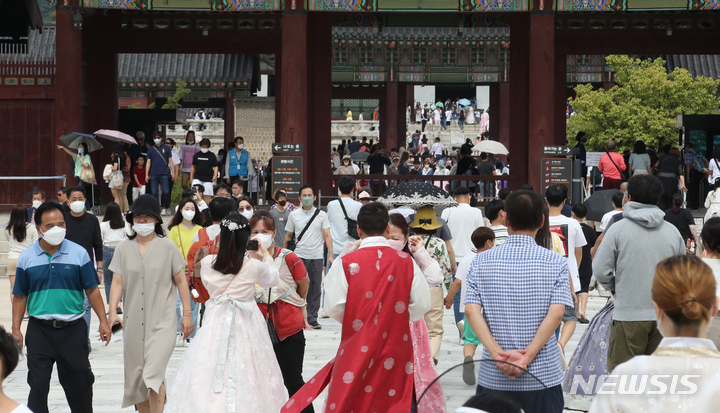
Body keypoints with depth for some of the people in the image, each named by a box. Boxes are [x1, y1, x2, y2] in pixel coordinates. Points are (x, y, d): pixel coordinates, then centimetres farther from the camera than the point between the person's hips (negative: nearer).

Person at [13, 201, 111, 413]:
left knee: (79, 383, 10)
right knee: (38, 385, -2)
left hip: (73, 329, 0)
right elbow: (20, 297, 6)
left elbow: (92, 290, 3)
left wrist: (103, 321, -2)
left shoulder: (79, 253, 0)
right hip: (39, 330, 0)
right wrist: (15, 329, 0)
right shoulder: (27, 258, 2)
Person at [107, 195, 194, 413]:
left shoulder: (167, 247, 1)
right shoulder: (123, 248, 6)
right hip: (133, 320, 3)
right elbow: (117, 282, 2)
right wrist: (112, 312, -11)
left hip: (162, 321, -3)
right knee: (135, 375, 8)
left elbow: (180, 281, 4)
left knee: (153, 373, -16)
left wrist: (187, 313, 2)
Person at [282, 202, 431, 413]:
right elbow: (422, 305, -1)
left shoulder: (346, 263, -8)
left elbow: (334, 307, -8)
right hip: (396, 350, 2)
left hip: (358, 349, -2)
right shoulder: (407, 262, -3)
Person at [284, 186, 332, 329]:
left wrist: (331, 255, -6)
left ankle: (312, 318, 10)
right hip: (299, 256, 0)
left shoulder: (321, 215, 5)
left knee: (315, 289, 2)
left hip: (316, 257, 0)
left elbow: (327, 236, 3)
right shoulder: (294, 215, 7)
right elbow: (288, 236, 14)